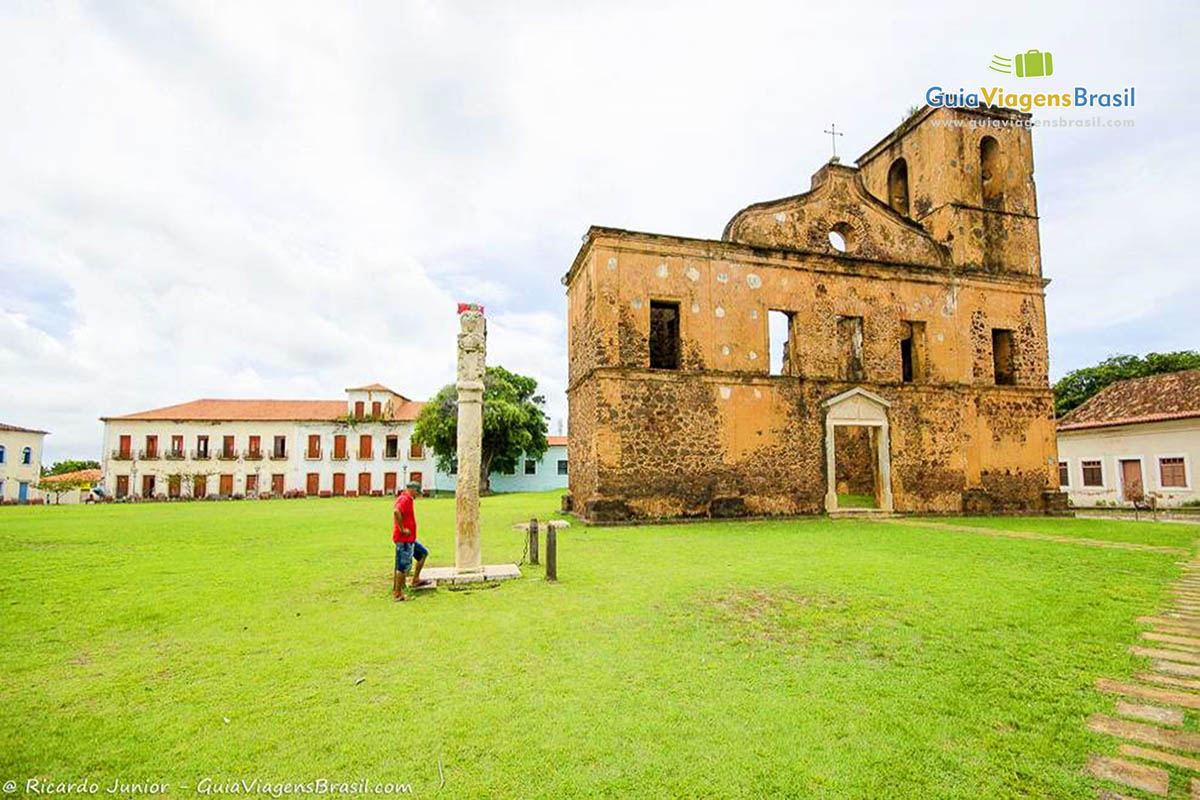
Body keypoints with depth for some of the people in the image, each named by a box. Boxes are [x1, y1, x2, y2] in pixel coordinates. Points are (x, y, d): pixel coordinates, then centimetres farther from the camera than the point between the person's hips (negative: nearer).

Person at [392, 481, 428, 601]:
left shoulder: (406, 499, 15)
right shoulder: (405, 499, -17)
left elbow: (397, 513, 31)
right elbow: (396, 512, -36)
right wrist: (402, 529, -27)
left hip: (410, 539, 11)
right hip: (404, 539, -11)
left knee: (423, 553, 20)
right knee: (403, 566, -4)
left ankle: (415, 580, 24)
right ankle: (398, 593, 5)